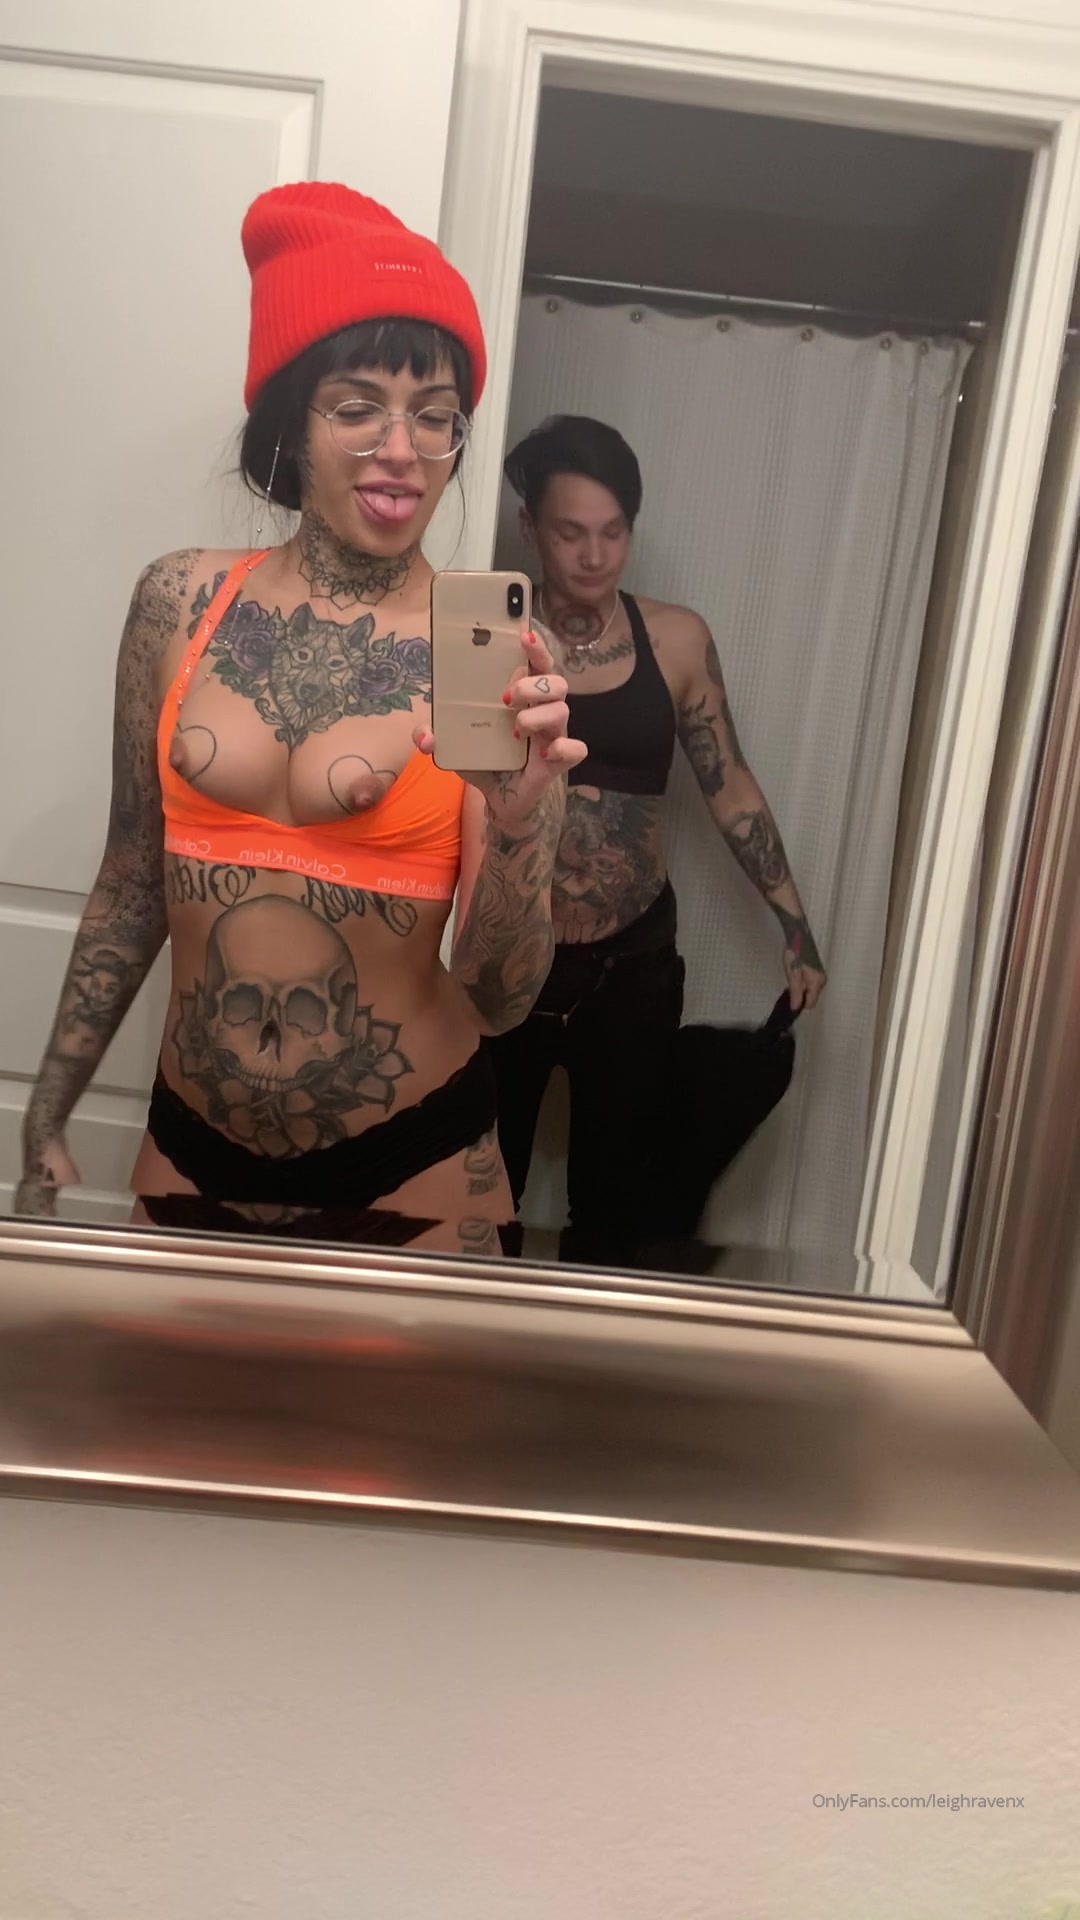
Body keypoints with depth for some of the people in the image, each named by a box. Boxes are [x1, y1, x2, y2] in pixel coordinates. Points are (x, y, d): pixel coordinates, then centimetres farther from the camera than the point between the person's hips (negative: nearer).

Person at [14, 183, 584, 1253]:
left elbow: (501, 998, -13)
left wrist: (523, 818, -30)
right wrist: (47, 1121, 11)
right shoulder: (181, 602, -4)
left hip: (411, 1162, -2)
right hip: (191, 1145, 2)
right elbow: (132, 885, 6)